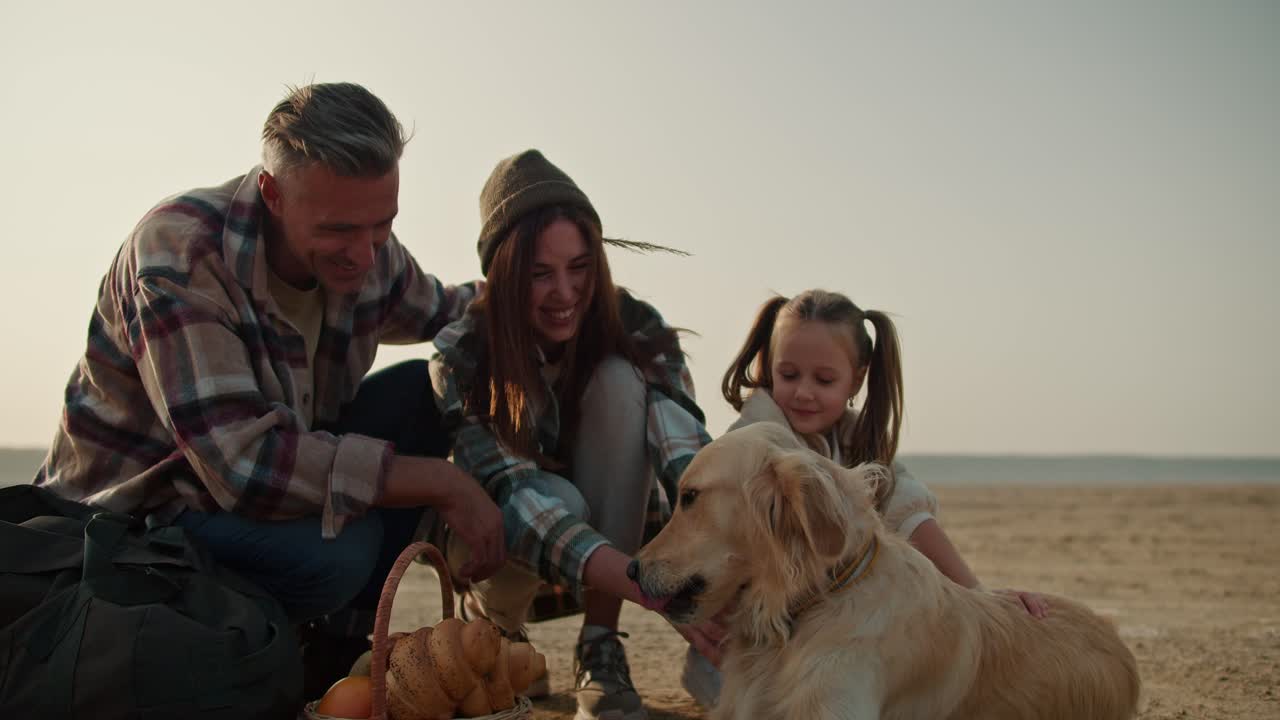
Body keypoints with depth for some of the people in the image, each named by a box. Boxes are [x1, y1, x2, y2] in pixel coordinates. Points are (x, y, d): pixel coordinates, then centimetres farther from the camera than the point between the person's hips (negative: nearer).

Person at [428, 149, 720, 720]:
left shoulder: (637, 330, -19)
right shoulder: (461, 355, -24)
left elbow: (685, 454, -34)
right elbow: (510, 491, -37)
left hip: (616, 526, 2)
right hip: (497, 543, -1)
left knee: (620, 383, -28)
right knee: (560, 501, -37)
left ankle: (600, 649, -20)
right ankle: (490, 620, -1)